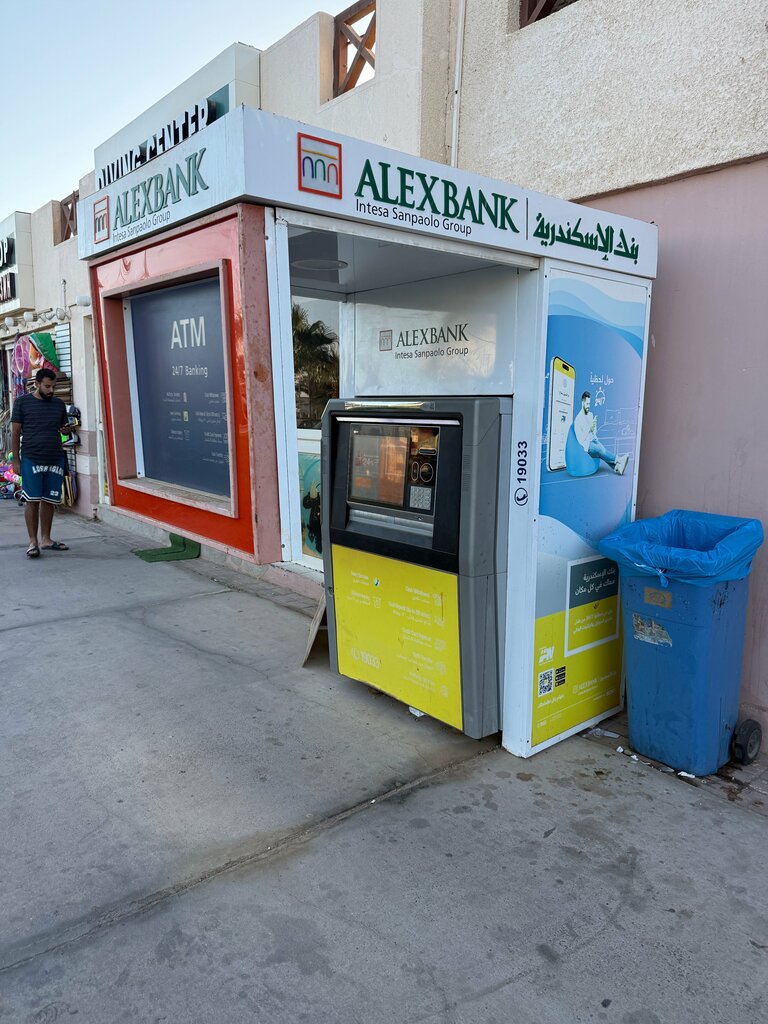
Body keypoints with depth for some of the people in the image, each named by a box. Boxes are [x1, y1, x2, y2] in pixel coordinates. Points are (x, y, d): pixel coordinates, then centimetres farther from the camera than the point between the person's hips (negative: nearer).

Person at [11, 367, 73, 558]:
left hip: (56, 460, 3)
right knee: (32, 500, -3)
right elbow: (15, 433, 3)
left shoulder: (59, 404, 13)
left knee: (49, 501, 6)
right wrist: (16, 460, -3)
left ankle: (46, 539, 16)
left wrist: (66, 430, -3)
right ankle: (33, 542, 4)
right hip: (31, 460, -3)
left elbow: (65, 428, 23)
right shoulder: (22, 402, 4)